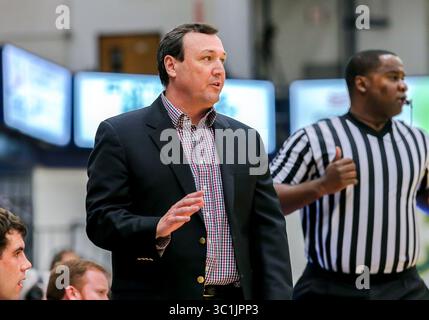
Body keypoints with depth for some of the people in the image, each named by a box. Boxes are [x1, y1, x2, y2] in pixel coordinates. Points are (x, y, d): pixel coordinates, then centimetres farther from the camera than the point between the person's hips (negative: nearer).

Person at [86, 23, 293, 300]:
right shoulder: (120, 134, 0)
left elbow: (269, 228, 9)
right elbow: (100, 221, -6)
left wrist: (278, 295, -3)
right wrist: (157, 229, -24)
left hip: (238, 297, 4)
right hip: (158, 293, -4)